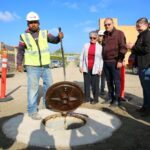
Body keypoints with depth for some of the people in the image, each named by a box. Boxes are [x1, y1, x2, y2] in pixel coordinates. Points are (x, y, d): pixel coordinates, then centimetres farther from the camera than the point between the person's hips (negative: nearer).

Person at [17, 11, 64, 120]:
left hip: (45, 65, 4)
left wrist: (59, 37, -26)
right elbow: (20, 51, 5)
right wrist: (19, 64, -3)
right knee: (33, 88, -4)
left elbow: (54, 40, -5)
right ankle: (32, 111, 7)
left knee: (49, 84, 14)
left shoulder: (44, 33, 4)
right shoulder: (24, 36, 0)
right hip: (32, 66, -3)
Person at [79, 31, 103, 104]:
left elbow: (102, 59, -1)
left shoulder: (100, 47, 2)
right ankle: (87, 98, 15)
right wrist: (81, 66, 3)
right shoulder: (86, 45, 8)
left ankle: (95, 99, 13)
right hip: (86, 68, 2)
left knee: (95, 84, 3)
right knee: (86, 83, 6)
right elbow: (82, 56, 8)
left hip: (95, 69, -2)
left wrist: (100, 69, -7)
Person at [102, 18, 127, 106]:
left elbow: (123, 48, -9)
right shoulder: (105, 35, 15)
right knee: (109, 81, 11)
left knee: (116, 81, -1)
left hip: (115, 61, -6)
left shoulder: (119, 33, -1)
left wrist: (120, 60, -15)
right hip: (106, 62, 6)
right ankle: (111, 97, 21)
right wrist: (103, 59, 13)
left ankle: (117, 99, 6)